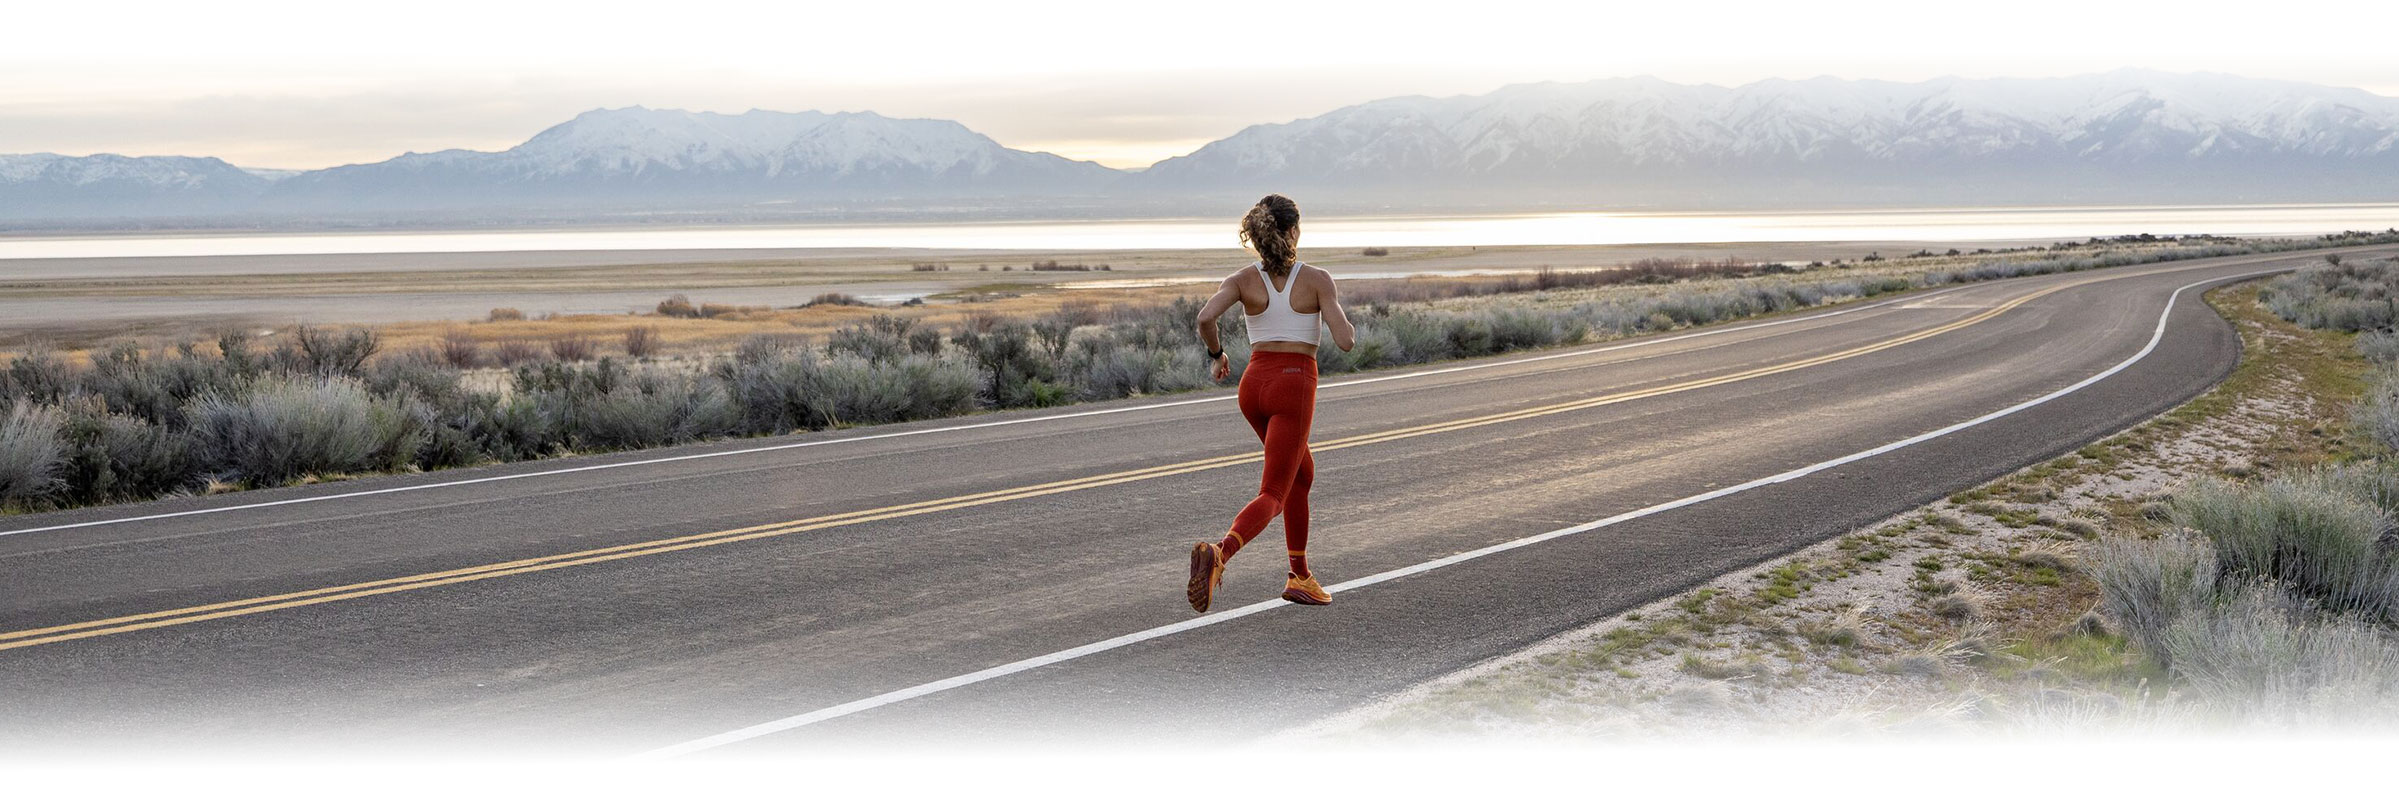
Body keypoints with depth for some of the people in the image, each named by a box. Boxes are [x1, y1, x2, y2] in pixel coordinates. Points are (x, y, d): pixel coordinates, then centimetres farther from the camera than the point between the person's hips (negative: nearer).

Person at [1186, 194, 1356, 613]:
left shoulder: (1244, 279, 0)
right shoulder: (1317, 280, -7)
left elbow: (1205, 318, -16)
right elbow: (1345, 341, -12)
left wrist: (1217, 354, 3)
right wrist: (1340, 313, 10)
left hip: (1254, 383, 5)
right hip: (1294, 387, -5)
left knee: (1302, 473, 28)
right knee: (1272, 496, -9)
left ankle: (1300, 576, 30)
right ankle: (1218, 553, -40)